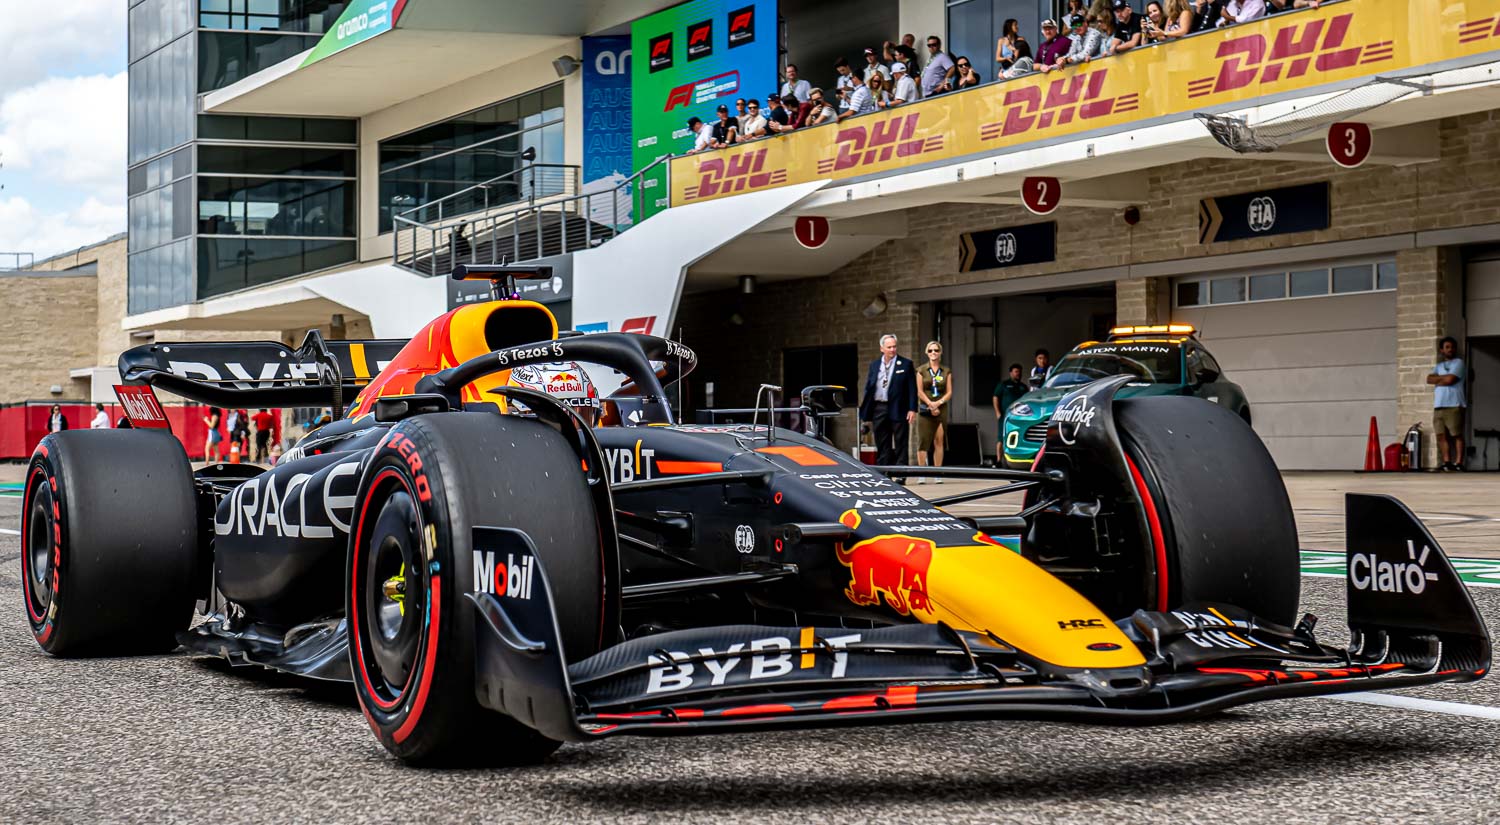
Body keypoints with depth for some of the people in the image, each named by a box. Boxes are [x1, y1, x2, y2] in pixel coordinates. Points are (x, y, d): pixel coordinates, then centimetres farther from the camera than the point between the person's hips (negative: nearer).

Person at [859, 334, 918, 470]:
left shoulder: (906, 364, 2)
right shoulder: (874, 365, 12)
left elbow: (912, 388, -2)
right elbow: (868, 388, 12)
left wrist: (912, 409, -11)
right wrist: (866, 413, 7)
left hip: (898, 409, -4)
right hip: (879, 409, 4)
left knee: (900, 445, -1)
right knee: (882, 447, 8)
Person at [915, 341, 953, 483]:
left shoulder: (946, 372, 10)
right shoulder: (921, 371, 6)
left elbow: (949, 392, 5)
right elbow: (919, 392, 0)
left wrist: (938, 403, -11)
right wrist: (931, 405, -11)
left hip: (941, 409, 1)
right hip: (925, 410, -1)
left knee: (939, 441, -1)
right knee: (923, 441, -7)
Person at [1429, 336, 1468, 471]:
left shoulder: (1458, 362, 5)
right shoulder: (1439, 366, 23)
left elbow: (1450, 379, -9)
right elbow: (1429, 379, 8)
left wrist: (1437, 380, 6)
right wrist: (1444, 377, -4)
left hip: (1454, 404, -6)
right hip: (1439, 405, 6)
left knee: (1457, 435, -6)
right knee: (1442, 435, 0)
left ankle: (1458, 462, -9)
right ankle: (1447, 462, 1)